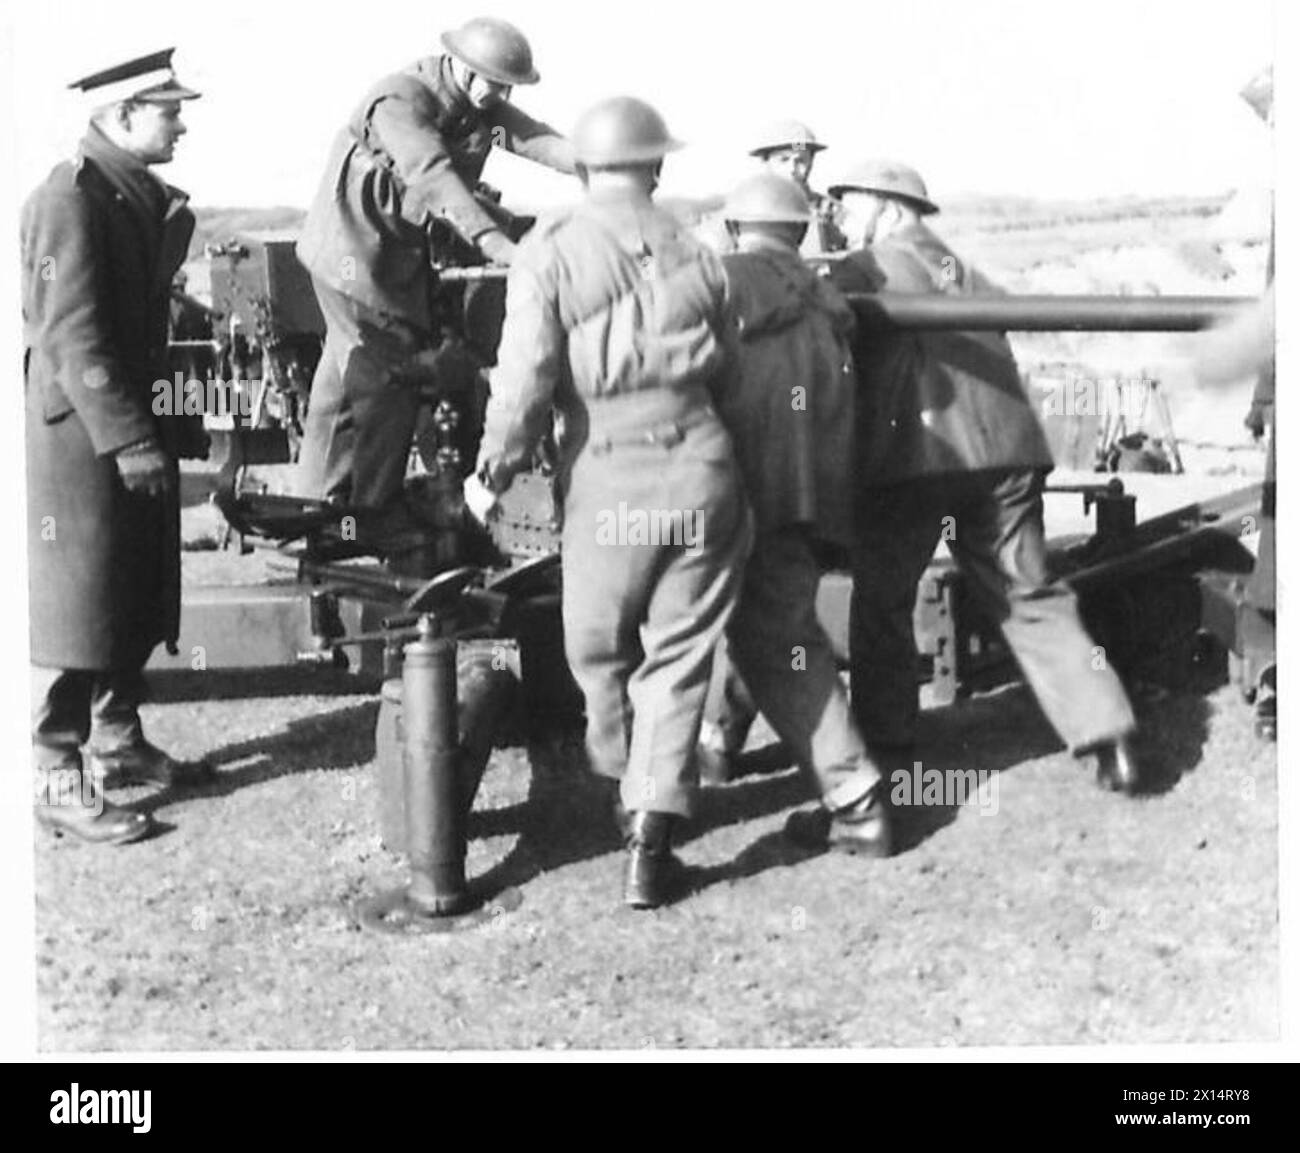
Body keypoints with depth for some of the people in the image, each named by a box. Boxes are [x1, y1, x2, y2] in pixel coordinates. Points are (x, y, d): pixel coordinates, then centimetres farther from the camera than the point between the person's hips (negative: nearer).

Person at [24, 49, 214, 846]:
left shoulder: (145, 198, 10)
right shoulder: (69, 202, -17)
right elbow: (73, 336, -22)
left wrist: (161, 426, 11)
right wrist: (128, 442, -23)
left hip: (137, 425, 9)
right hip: (81, 437, -9)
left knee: (140, 601, 17)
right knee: (77, 607, -3)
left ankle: (118, 741, 31)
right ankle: (61, 783, 4)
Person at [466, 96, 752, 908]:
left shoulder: (551, 253, -3)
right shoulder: (697, 256, 6)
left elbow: (526, 380, -11)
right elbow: (726, 369, 5)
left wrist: (493, 475, 2)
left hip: (606, 482, -2)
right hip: (699, 472, 2)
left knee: (600, 651, 21)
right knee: (678, 658, 8)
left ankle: (624, 783, 41)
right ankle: (651, 842, 2)